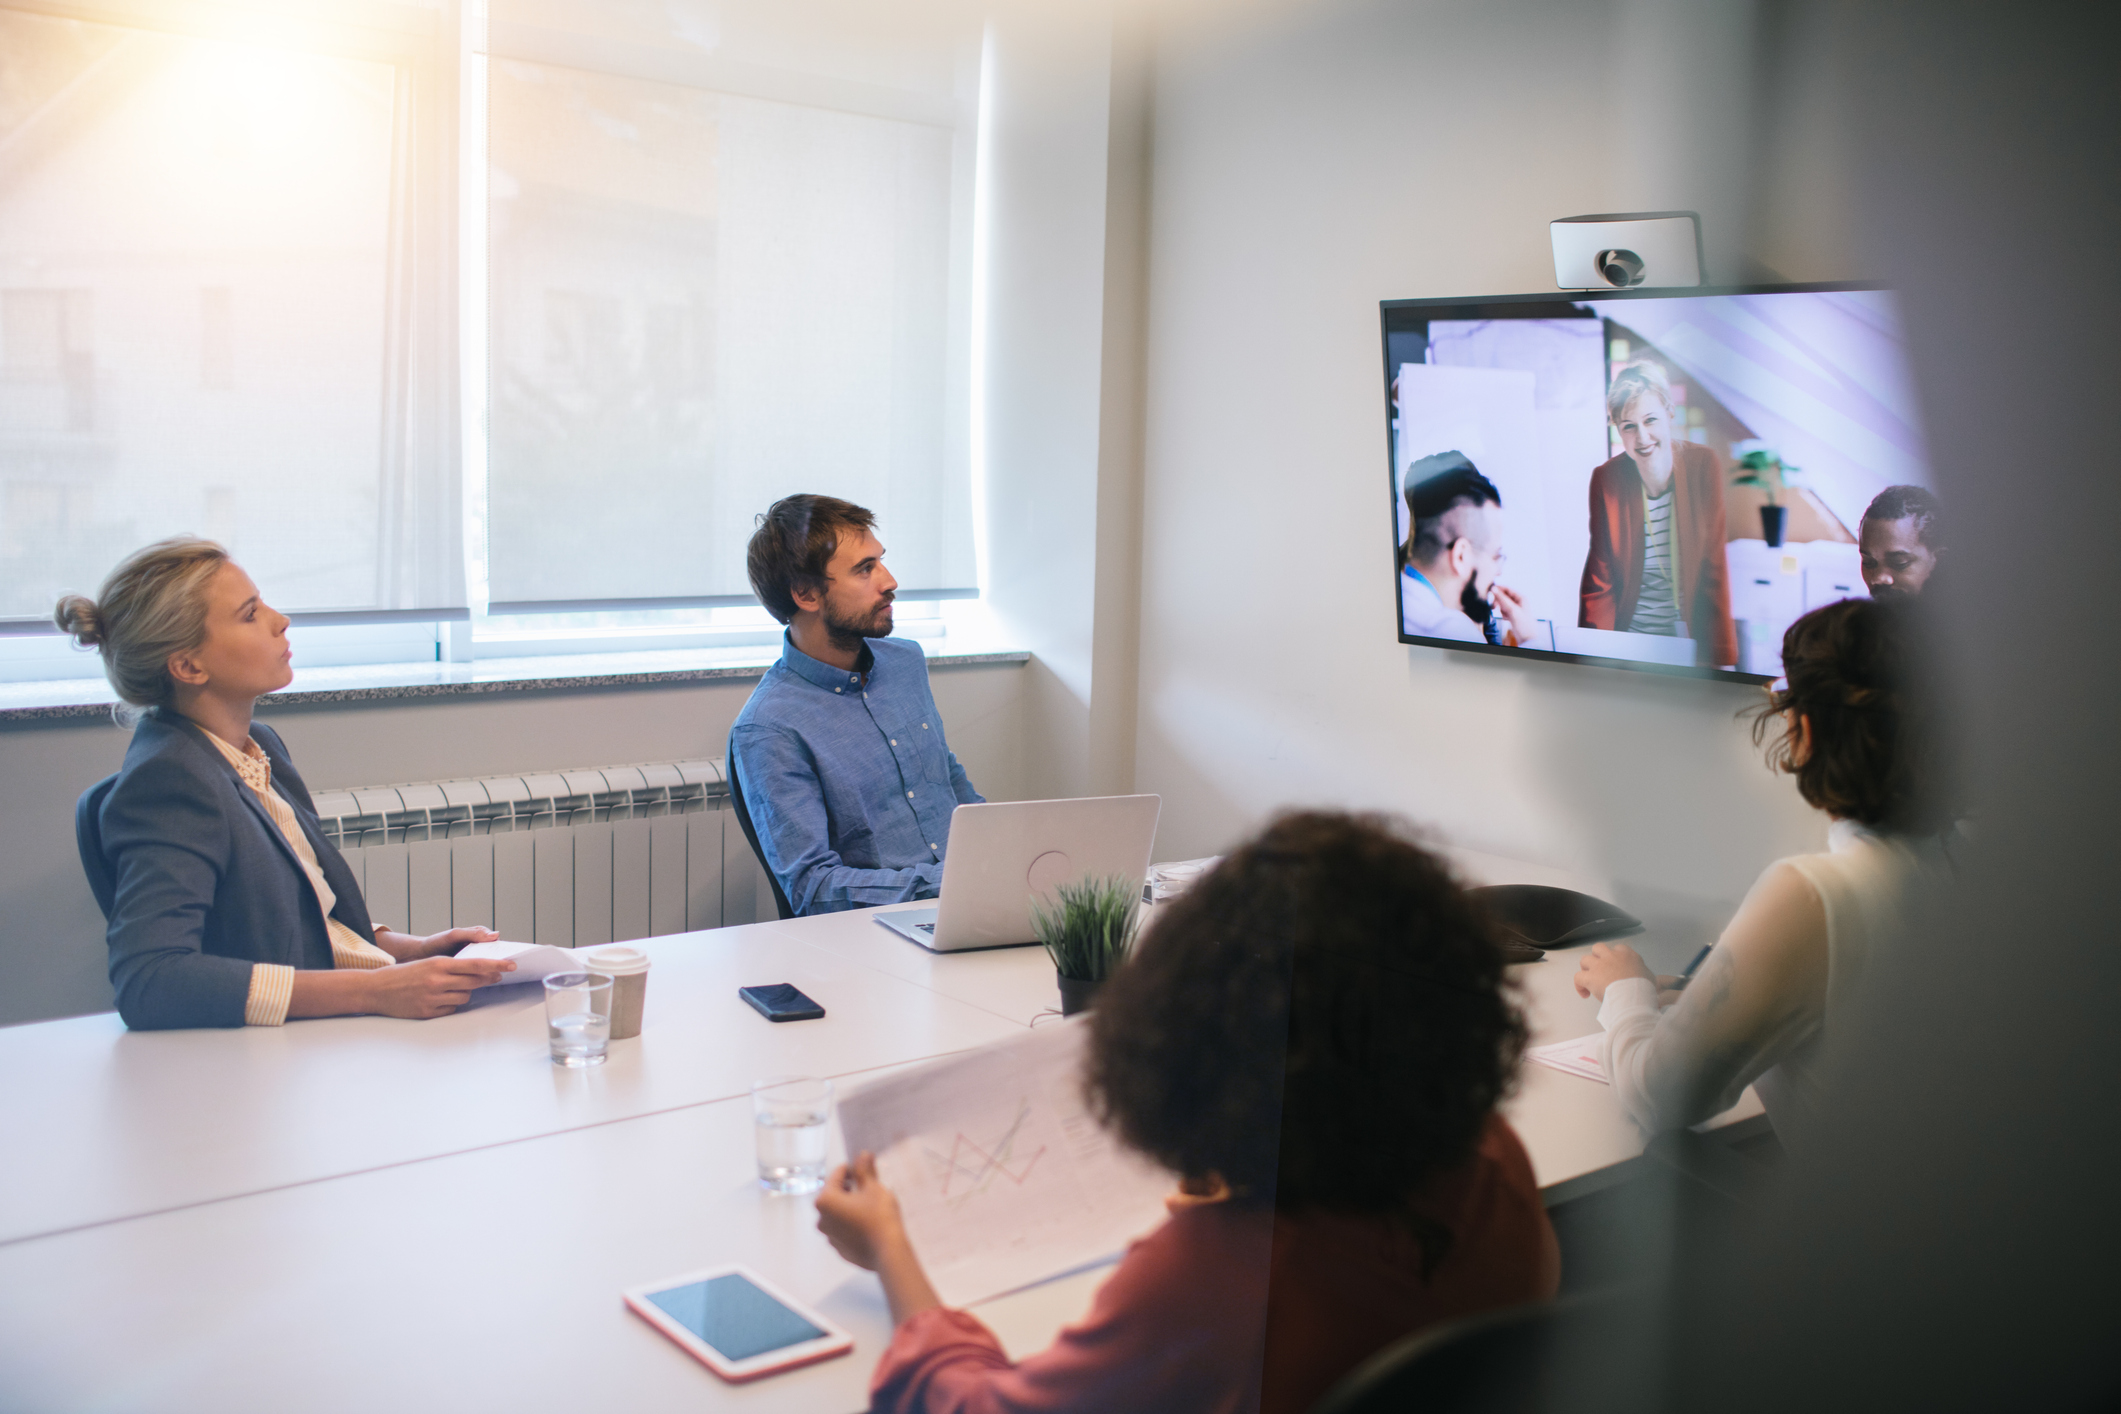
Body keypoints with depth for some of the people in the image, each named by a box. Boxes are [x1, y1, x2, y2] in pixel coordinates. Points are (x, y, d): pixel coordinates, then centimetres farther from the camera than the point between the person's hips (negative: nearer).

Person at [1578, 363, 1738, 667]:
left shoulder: (1704, 466, -6)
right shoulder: (1606, 479, -6)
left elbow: (1716, 568, -4)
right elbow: (1599, 581, -1)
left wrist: (1723, 660, -9)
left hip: (1692, 638, 0)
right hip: (1629, 641, 0)